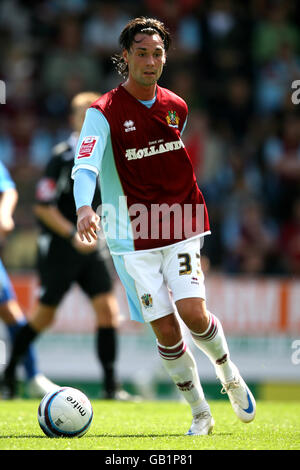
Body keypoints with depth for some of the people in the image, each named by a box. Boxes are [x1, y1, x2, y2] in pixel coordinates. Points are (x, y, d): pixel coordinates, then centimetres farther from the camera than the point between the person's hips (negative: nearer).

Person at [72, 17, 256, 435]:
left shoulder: (176, 107, 7)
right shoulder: (104, 112, -9)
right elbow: (85, 166, -24)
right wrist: (84, 209, -42)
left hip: (179, 229, 2)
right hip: (133, 240, -2)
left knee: (192, 311, -15)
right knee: (165, 330, -4)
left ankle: (229, 374, 15)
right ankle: (200, 413, 13)